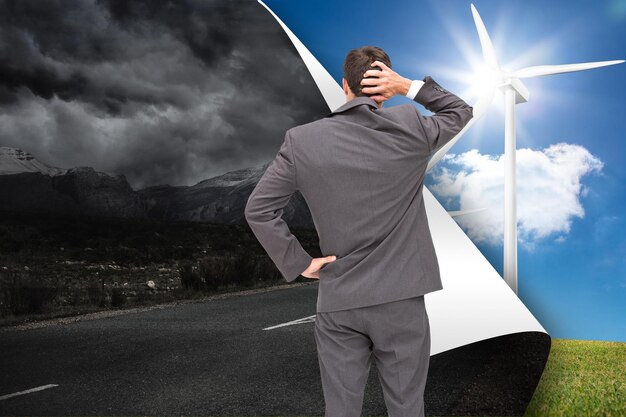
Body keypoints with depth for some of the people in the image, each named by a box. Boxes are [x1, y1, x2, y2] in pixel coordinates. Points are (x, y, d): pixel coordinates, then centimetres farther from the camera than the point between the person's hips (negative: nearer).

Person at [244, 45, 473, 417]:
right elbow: (461, 111, 14)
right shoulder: (409, 127, -6)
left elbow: (258, 209, -4)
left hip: (338, 301, 1)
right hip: (400, 296, -1)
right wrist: (408, 86, 2)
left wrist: (298, 263, 1)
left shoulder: (302, 140, -4)